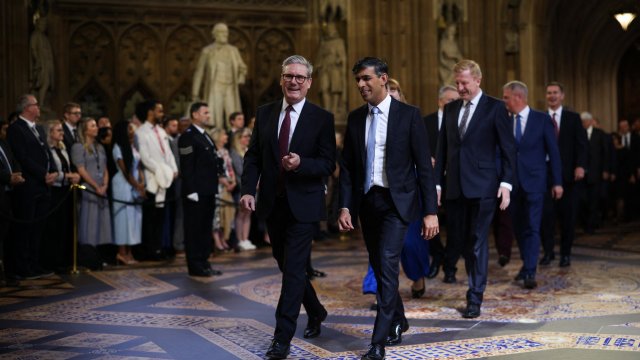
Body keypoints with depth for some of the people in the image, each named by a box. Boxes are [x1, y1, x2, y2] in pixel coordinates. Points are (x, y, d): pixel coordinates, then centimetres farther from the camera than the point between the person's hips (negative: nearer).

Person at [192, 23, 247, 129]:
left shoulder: (233, 50, 12)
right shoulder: (207, 51, 3)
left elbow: (242, 67, 20)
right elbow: (199, 72, 5)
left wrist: (241, 78, -3)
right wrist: (195, 93, 3)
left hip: (230, 89, 3)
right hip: (214, 89, -3)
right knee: (215, 120, -10)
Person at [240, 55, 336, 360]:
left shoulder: (321, 118, -5)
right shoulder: (264, 113, 6)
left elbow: (328, 164, -8)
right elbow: (253, 155, 6)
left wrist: (301, 163, -26)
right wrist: (248, 189, -6)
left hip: (303, 205, -5)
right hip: (272, 203, 5)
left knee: (293, 269, -6)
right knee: (286, 265, 17)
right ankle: (315, 311, 40)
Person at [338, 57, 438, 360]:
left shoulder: (408, 115, -6)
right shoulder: (355, 118, 7)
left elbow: (424, 165, -7)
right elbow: (347, 166, 9)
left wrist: (430, 211, -11)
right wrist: (345, 206, -1)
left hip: (396, 201, -5)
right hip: (366, 201, 5)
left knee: (387, 265, -15)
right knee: (379, 267, 14)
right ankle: (398, 323, 35)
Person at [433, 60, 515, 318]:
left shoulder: (495, 108, -2)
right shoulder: (450, 109, 12)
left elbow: (507, 148, -3)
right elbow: (442, 148, 13)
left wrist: (506, 183, -9)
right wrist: (437, 182, 8)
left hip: (482, 186, -4)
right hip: (455, 186, 4)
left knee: (477, 241, -3)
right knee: (456, 237, 7)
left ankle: (475, 298, 4)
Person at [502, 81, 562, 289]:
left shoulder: (542, 119, -3)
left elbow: (553, 151, -1)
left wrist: (557, 182, -4)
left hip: (533, 181, -4)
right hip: (512, 182, 4)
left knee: (532, 227, -7)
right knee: (518, 227, 11)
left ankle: (530, 272, -8)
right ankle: (527, 264, 25)